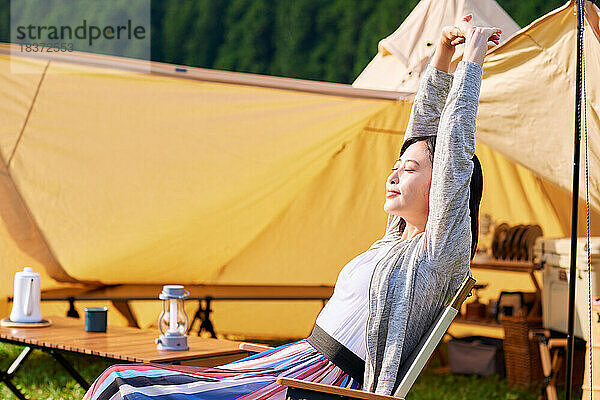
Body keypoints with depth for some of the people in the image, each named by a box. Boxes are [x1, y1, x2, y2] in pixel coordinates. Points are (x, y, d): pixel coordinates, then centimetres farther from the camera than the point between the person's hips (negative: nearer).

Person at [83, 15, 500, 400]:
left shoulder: (438, 252, -7)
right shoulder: (399, 240, 16)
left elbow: (455, 147, -14)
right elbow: (422, 130, 20)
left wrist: (472, 57, -7)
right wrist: (441, 54, 16)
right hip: (297, 359, 9)